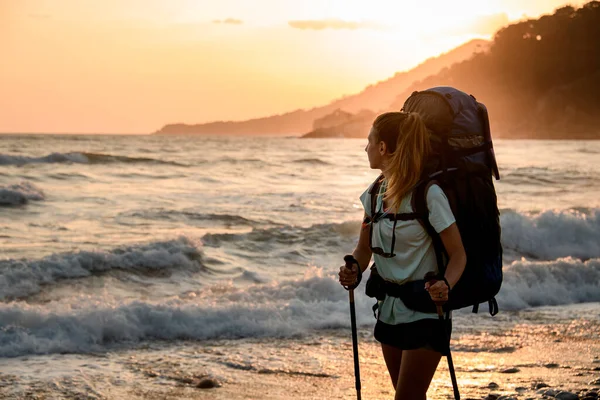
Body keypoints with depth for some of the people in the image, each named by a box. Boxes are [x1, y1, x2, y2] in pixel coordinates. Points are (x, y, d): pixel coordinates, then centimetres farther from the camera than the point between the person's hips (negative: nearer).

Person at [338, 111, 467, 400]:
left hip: (426, 313, -7)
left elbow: (458, 255, -17)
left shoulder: (428, 194, -19)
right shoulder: (375, 193, 3)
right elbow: (364, 248, 9)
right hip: (390, 311, 7)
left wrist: (445, 285, -36)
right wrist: (353, 271, -13)